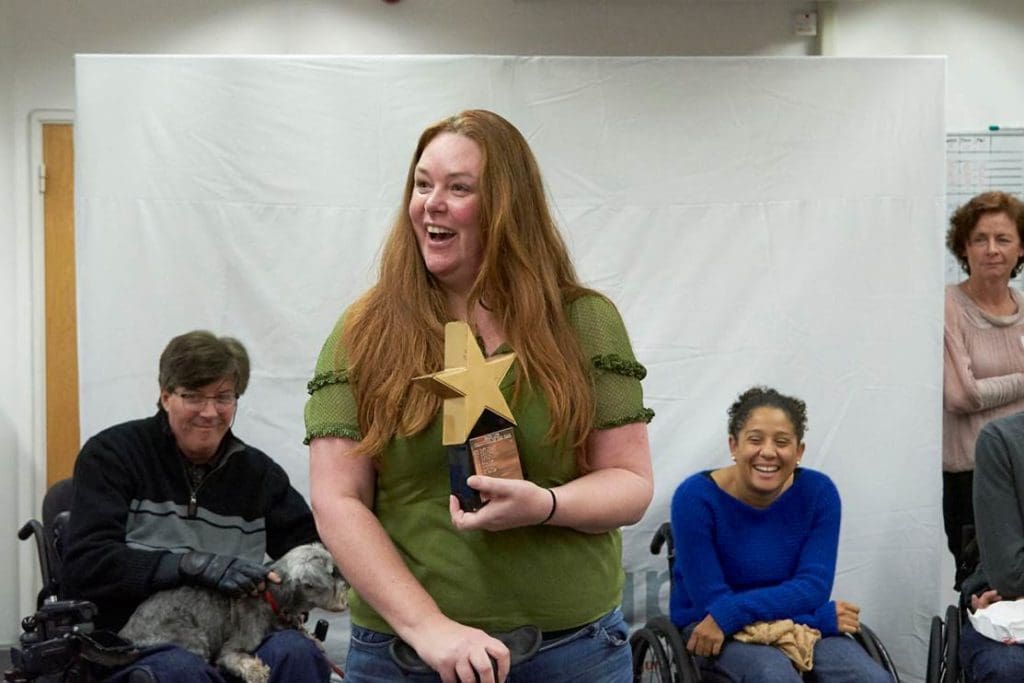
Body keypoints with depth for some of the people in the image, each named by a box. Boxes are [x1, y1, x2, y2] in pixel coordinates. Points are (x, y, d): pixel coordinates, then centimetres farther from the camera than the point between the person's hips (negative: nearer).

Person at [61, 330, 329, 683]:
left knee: (295, 651, -28)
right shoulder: (111, 454, 2)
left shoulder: (257, 471, 13)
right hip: (130, 645, -3)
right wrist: (193, 564, -24)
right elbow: (84, 567, -11)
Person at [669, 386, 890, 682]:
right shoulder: (696, 497, -18)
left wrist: (729, 614, -28)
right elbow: (711, 599, -20)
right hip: (707, 627, -3)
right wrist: (824, 618, -21)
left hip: (799, 625, 4)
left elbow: (814, 587, -13)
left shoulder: (819, 492, -7)